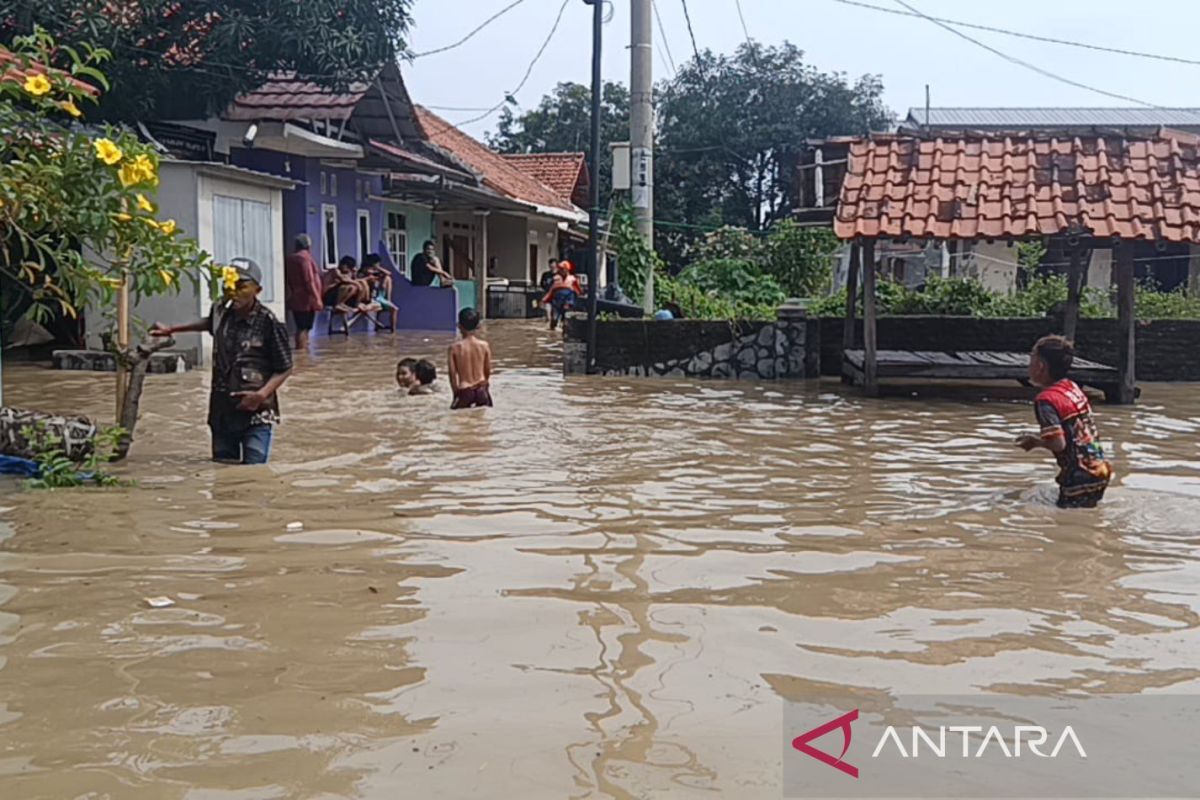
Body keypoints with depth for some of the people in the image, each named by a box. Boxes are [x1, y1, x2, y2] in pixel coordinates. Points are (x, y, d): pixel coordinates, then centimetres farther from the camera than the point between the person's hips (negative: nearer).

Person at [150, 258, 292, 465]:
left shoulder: (267, 323, -14)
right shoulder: (221, 311, 2)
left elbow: (284, 369, -6)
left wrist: (263, 394, -20)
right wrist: (171, 329, 33)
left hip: (255, 413, -6)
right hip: (222, 411, 6)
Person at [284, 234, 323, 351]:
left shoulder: (290, 259, 13)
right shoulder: (305, 258, -13)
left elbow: (287, 281, 17)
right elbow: (309, 281, -19)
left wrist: (288, 295, 23)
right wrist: (317, 298, -17)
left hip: (295, 299, 8)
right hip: (306, 300, -8)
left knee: (300, 328, 14)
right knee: (304, 328, -8)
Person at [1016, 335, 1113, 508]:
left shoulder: (1046, 400, -17)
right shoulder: (1073, 388, 9)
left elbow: (1058, 443, -23)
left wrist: (1036, 442, -4)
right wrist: (1038, 437, 16)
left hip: (1080, 479, -9)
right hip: (1100, 470, 9)